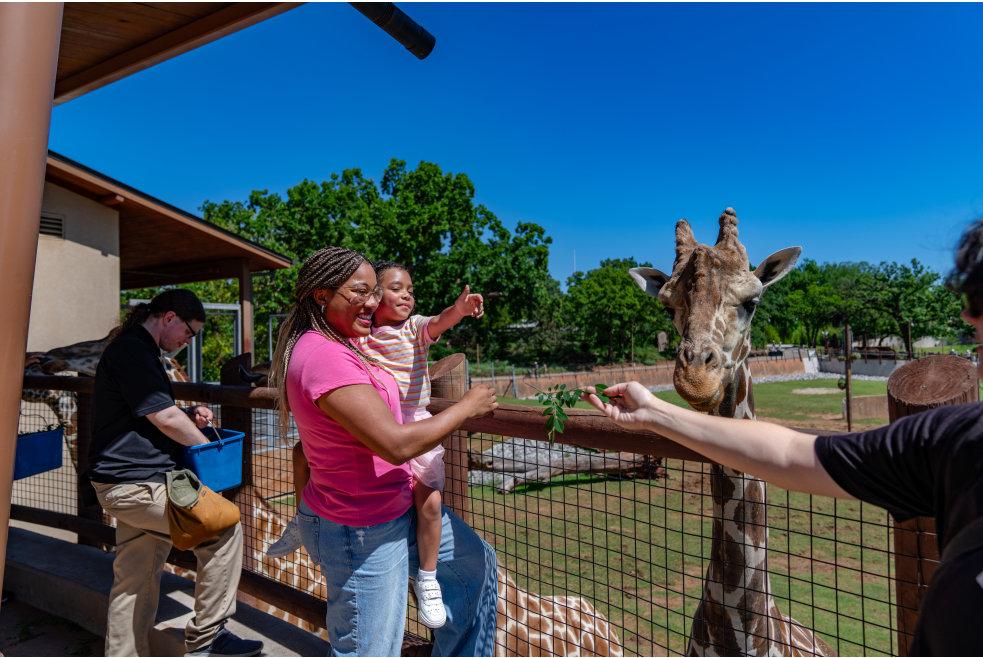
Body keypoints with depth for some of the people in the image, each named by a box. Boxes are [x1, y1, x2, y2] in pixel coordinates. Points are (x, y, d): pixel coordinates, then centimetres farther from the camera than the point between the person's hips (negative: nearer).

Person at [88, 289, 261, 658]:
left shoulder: (135, 349, 18)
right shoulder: (132, 350, -15)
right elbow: (165, 419, -19)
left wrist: (188, 418, 7)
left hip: (131, 480, 11)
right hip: (136, 485, -11)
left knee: (136, 583, 15)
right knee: (224, 527, -8)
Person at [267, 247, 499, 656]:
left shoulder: (339, 342, 2)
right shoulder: (324, 356, -28)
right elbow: (396, 445, -32)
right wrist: (468, 408, -19)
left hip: (398, 506, 10)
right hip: (362, 533, -10)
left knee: (476, 565, 22)